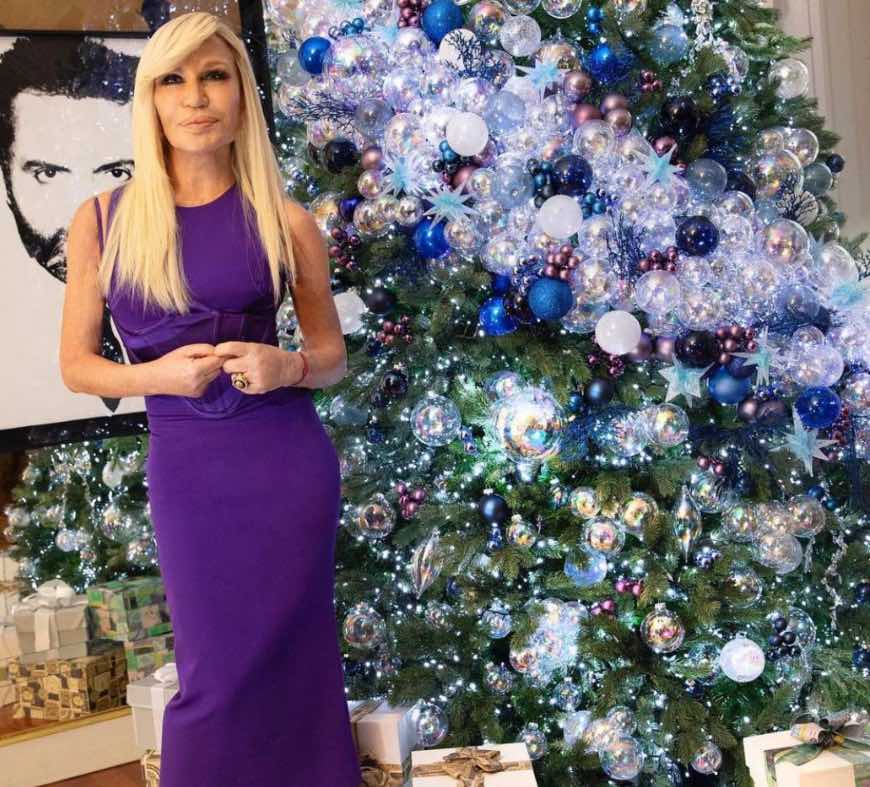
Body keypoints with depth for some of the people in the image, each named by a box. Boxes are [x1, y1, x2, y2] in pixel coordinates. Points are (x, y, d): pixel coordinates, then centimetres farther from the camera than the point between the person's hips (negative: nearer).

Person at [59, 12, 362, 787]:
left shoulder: (286, 222, -1)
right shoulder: (101, 221, 0)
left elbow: (332, 356, 9)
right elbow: (76, 365, 4)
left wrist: (286, 367, -13)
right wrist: (155, 374, -14)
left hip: (286, 459, 0)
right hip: (184, 466, 0)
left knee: (288, 660, 5)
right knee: (216, 676, 7)